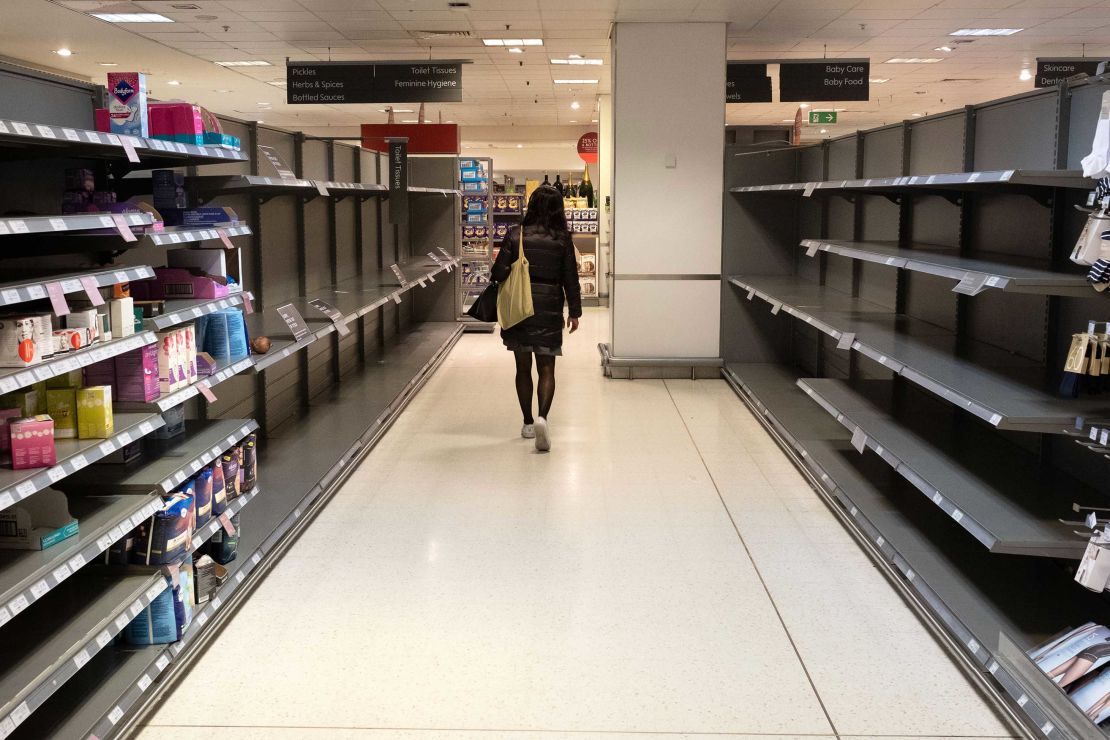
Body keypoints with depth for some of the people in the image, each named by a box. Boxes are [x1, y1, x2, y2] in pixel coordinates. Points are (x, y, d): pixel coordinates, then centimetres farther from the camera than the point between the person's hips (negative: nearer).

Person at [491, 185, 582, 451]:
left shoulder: (515, 235, -4)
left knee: (523, 367, 13)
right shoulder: (562, 240, -4)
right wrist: (575, 312, 7)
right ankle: (542, 417, -18)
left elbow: (499, 273, -6)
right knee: (546, 368, 4)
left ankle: (528, 423, 20)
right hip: (549, 309, -1)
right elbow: (570, 279, -2)